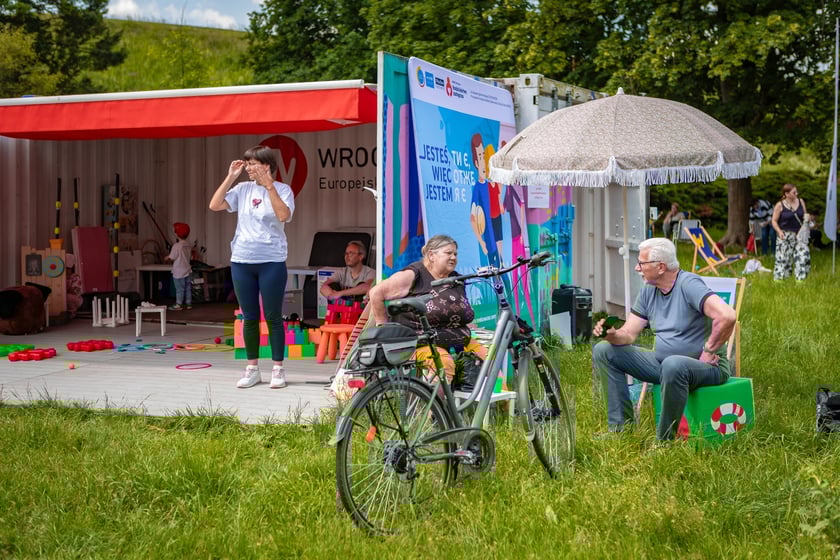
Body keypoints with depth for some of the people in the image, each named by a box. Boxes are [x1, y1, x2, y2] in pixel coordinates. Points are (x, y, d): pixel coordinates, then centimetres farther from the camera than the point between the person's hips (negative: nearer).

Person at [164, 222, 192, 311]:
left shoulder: (176, 246, -18)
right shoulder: (188, 245, 5)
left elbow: (171, 258, -15)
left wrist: (166, 258, 9)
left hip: (179, 272, -7)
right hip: (187, 271, 7)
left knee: (179, 289, -2)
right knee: (188, 288, 11)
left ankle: (178, 304, 2)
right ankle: (188, 303, 16)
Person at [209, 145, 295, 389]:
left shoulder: (282, 189, -3)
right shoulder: (243, 189, 7)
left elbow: (284, 216, -20)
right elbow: (214, 205, -1)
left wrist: (269, 185, -21)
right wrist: (230, 177, -4)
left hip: (271, 261, -4)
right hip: (241, 260, 4)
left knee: (273, 317, 2)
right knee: (250, 317, 9)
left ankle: (278, 369, 9)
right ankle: (252, 369, 17)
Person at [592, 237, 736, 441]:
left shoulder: (688, 284, -18)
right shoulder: (648, 291, 7)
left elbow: (727, 316, -32)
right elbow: (628, 334, 5)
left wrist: (709, 351, -22)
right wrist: (612, 334, -17)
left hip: (706, 365, -8)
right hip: (663, 361, 8)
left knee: (673, 365, -43)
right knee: (603, 351, 1)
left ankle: (665, 440, -25)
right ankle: (621, 427, -1)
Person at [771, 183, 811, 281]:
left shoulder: (800, 202, 6)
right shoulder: (780, 205, -6)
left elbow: (805, 215, 18)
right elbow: (774, 221, -3)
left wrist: (807, 218, -7)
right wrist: (779, 231, -19)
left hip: (799, 234, 4)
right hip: (785, 235, -4)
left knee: (803, 255, -7)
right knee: (783, 258, -2)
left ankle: (800, 277, 3)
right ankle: (779, 277, 12)